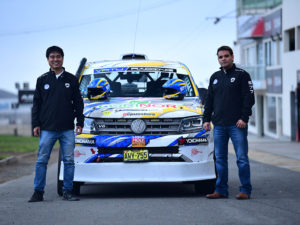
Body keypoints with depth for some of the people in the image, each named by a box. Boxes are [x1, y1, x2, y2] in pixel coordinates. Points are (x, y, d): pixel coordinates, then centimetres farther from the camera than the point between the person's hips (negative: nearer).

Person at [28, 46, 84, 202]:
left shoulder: (71, 80, 10)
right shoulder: (42, 80, 8)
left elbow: (78, 103, 11)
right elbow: (36, 104, 9)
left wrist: (80, 123, 4)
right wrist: (36, 124, 2)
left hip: (68, 129, 1)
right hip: (47, 129, 0)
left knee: (69, 161, 1)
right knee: (42, 160, -1)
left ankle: (67, 192, 8)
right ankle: (38, 192, 6)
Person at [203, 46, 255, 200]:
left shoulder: (242, 75, 1)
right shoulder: (215, 77, 17)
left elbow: (249, 98, -5)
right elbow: (209, 100, 20)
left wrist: (244, 118, -14)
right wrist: (206, 119, 12)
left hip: (237, 125, -5)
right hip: (219, 125, 5)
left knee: (242, 158, -5)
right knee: (220, 158, 6)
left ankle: (245, 190, -1)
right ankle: (221, 190, 11)